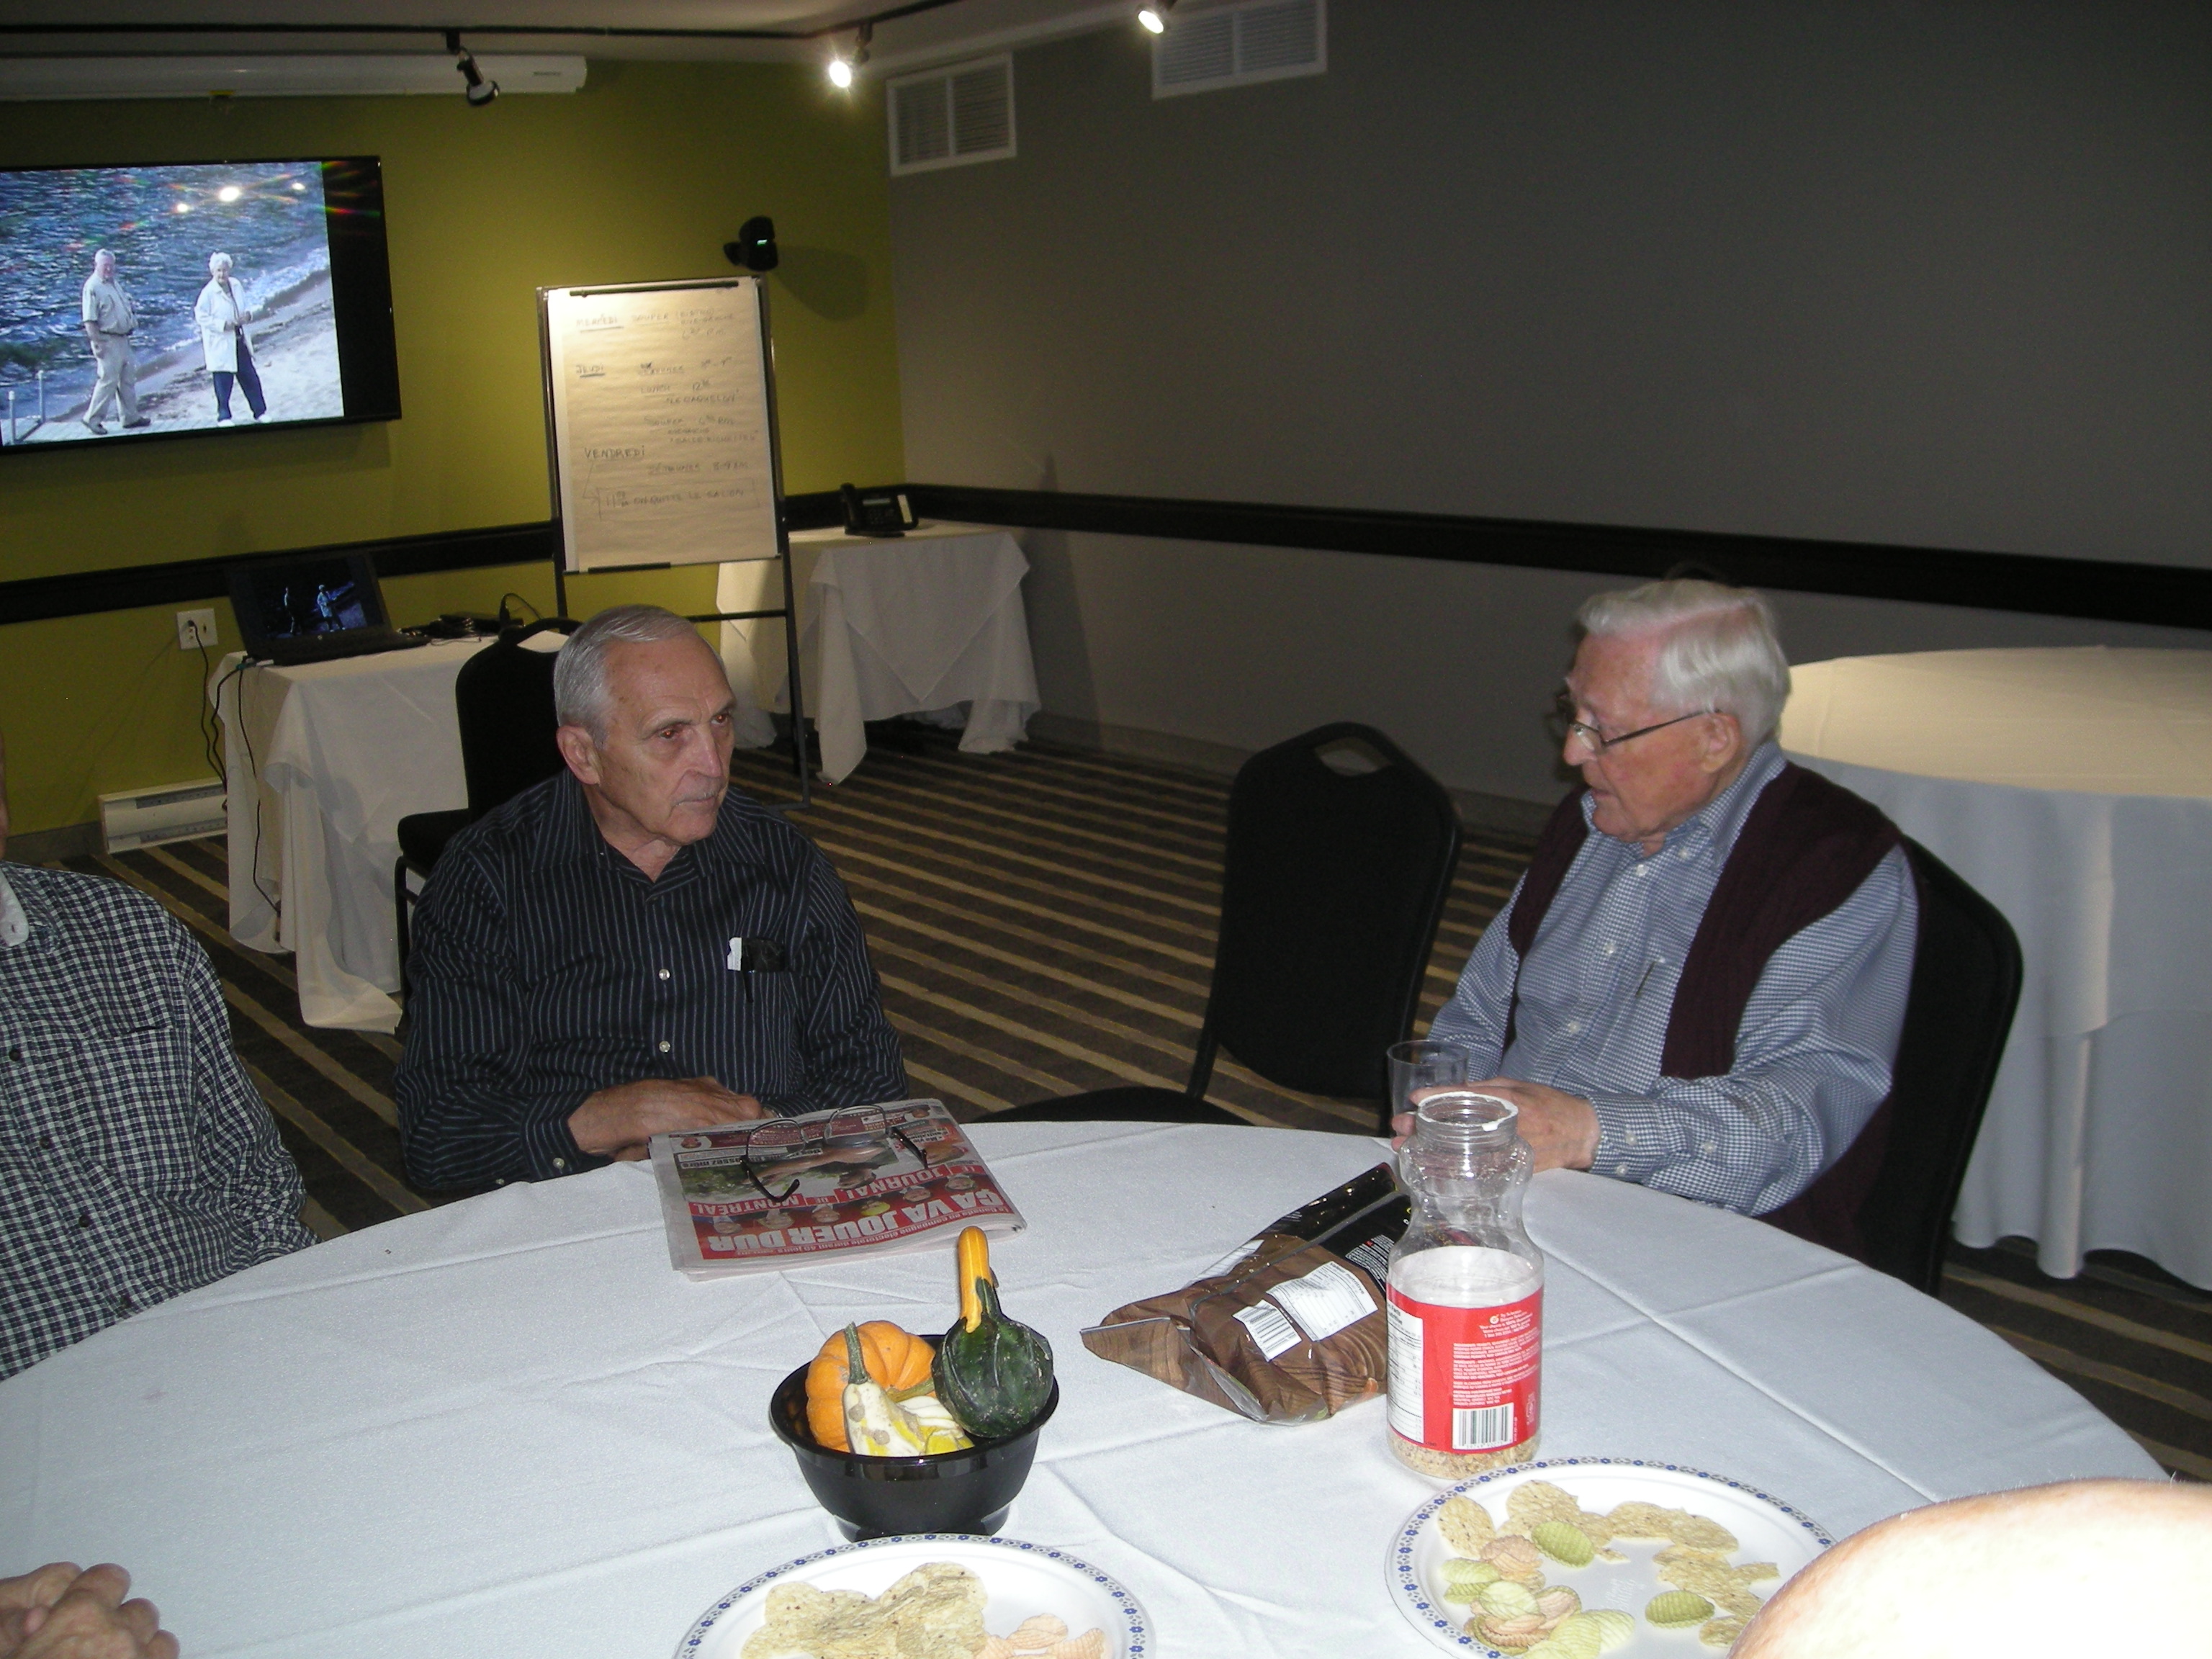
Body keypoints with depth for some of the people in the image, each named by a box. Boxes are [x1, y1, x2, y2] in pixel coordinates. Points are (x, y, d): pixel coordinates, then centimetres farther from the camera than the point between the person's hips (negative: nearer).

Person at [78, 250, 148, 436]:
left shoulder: (115, 284, 14)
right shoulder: (93, 287, -14)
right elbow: (89, 321, -18)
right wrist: (98, 344, -22)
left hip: (122, 339, 9)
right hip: (107, 340, -9)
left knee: (128, 379, 13)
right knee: (108, 380, -8)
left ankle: (130, 416, 22)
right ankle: (93, 419, -1)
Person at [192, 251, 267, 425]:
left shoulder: (236, 286, 5)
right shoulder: (208, 293, -14)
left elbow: (245, 307, 16)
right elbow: (201, 316, -14)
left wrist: (248, 315, -7)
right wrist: (223, 325, -21)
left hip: (239, 341, 6)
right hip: (220, 344, -6)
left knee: (250, 378, 11)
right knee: (223, 383, 1)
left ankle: (259, 412, 23)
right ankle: (223, 417, 13)